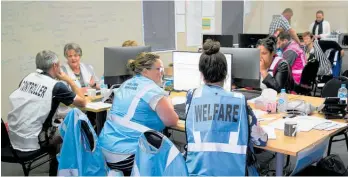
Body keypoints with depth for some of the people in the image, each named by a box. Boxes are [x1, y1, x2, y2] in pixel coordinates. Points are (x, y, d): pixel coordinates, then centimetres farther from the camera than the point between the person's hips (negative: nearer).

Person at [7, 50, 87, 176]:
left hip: (12, 137, 6)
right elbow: (83, 102, -1)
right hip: (31, 142, -6)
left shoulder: (26, 78, 5)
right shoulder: (56, 86, -12)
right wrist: (68, 80, 5)